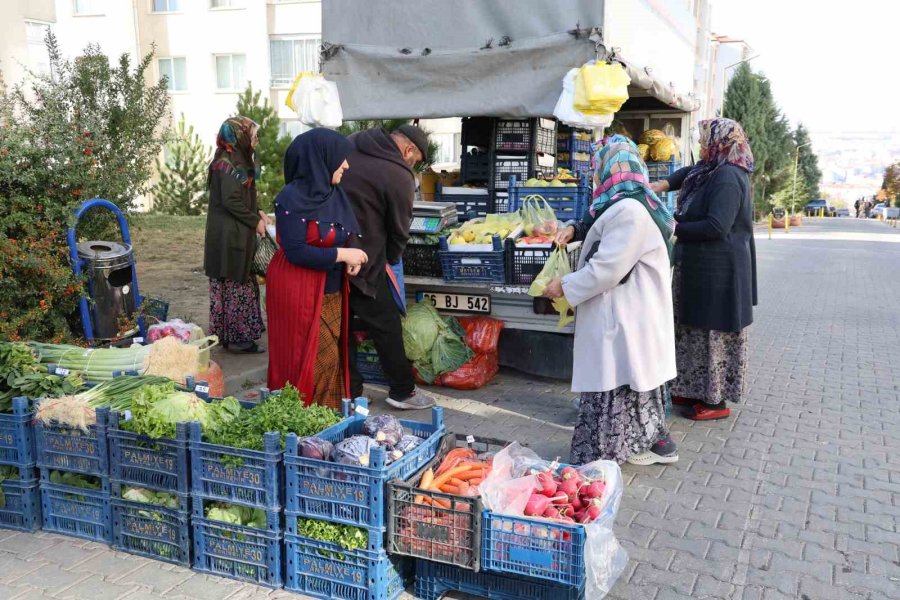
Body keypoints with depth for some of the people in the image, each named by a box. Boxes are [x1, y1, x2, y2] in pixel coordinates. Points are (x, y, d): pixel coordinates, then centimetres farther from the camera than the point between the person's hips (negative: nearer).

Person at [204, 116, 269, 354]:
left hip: (234, 233, 10)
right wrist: (255, 221, -13)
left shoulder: (236, 160, 14)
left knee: (238, 283, 15)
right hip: (230, 235, -10)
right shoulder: (230, 163, -16)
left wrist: (257, 212, 7)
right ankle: (236, 337, 6)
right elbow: (231, 201, -21)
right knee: (235, 285, -2)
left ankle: (232, 334, 23)